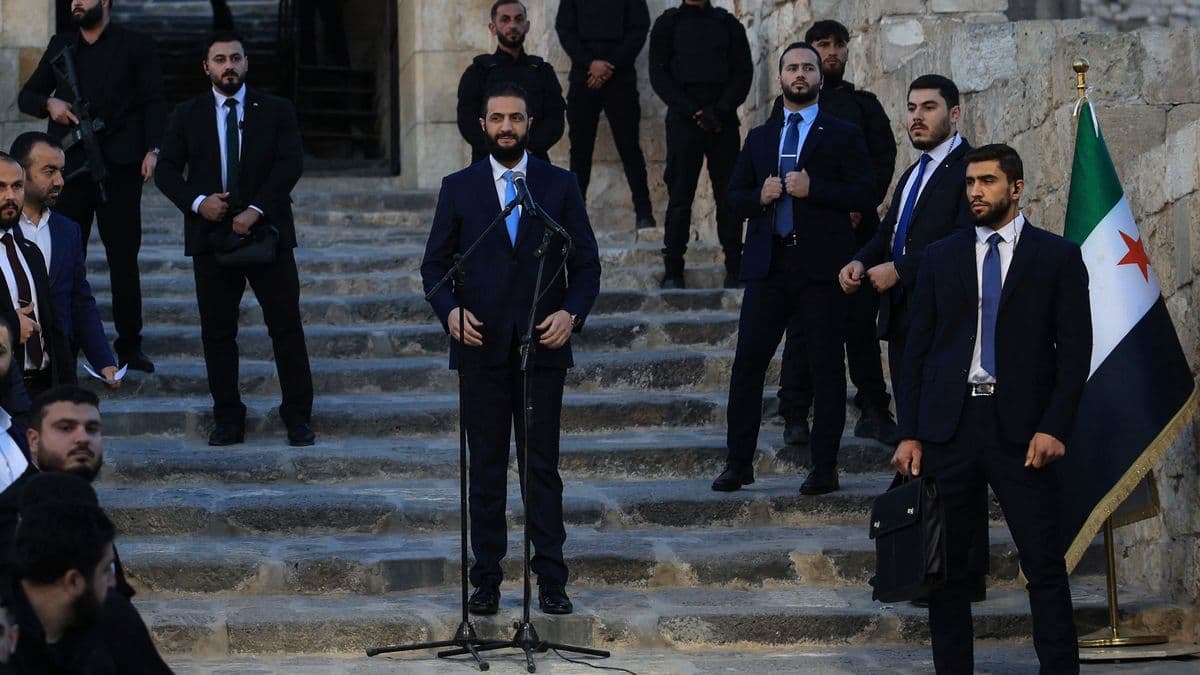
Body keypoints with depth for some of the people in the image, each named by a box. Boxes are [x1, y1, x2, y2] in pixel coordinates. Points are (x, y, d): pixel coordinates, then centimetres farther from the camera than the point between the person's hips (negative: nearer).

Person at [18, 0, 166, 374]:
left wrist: (152, 150, -15)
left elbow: (154, 102, -1)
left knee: (123, 257, 0)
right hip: (69, 164, 3)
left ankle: (129, 346, 7)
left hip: (119, 164, -3)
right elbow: (26, 96, 18)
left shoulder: (136, 46, 4)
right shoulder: (60, 45, 15)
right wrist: (49, 103, -5)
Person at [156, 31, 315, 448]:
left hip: (267, 231, -1)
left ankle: (298, 418, 2)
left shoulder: (276, 111, 6)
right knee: (217, 332, 3)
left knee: (286, 326, -3)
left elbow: (291, 164, -5)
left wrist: (255, 210, -16)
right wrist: (197, 202, -12)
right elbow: (167, 170, 6)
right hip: (211, 237, 1)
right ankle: (228, 420, 9)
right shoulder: (187, 116, 9)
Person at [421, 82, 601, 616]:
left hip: (542, 347, 0)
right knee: (486, 468, 4)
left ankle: (550, 578, 5)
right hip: (482, 348, 0)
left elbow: (587, 263, 6)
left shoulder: (560, 186, 7)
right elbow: (435, 265, 7)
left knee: (542, 466, 2)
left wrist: (572, 312, -11)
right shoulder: (459, 188, 7)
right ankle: (486, 579, 9)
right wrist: (450, 311, -11)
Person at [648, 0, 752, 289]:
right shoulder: (668, 23, 10)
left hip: (723, 121, 1)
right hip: (683, 120, -1)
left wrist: (720, 111, -9)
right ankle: (673, 272, -2)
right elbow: (659, 74, 2)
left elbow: (743, 72, 6)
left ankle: (734, 270, 2)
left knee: (729, 196, -2)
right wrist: (693, 112, -9)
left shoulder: (728, 24, 13)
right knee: (680, 197, -4)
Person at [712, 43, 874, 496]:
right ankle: (738, 463, 4)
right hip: (768, 264, 3)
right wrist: (760, 196, -6)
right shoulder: (759, 138, 18)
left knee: (826, 366, 0)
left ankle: (824, 468, 4)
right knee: (748, 361, -2)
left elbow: (864, 193, -4)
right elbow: (734, 198, 15)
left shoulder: (842, 135, 6)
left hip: (821, 264, -3)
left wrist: (812, 188, -15)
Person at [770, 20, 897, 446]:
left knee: (862, 321, 1)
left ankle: (873, 411, 5)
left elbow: (884, 159, 6)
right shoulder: (788, 106, 11)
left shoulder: (864, 104, 15)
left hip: (857, 225, 1)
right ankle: (795, 415, 1)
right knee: (802, 323, -2)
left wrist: (861, 206, -8)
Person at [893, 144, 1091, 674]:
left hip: (1020, 429, -2)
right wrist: (910, 433, 2)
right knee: (945, 565, 4)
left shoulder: (1058, 257, 4)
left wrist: (1055, 427, -10)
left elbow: (1075, 350, 1)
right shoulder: (940, 257, 11)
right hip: (949, 425, 3)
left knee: (1044, 564, -5)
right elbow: (917, 348, 10)